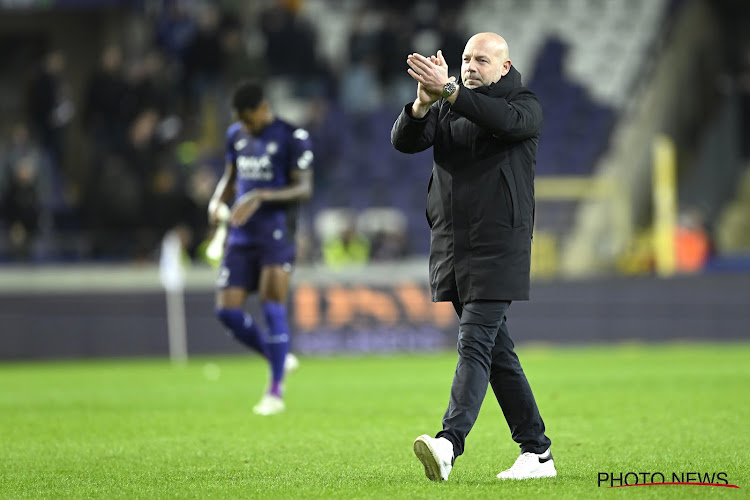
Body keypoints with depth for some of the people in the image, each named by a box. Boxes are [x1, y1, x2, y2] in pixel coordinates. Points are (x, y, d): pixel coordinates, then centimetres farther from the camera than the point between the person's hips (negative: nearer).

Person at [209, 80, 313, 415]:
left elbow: (304, 189, -11)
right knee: (227, 310, -2)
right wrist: (218, 200, 3)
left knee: (272, 306, -13)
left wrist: (261, 196, -24)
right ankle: (279, 359, 20)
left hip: (276, 231, -6)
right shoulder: (236, 135, 13)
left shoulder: (292, 137, -7)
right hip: (241, 234, 6)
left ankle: (275, 393, -6)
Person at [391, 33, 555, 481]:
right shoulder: (446, 108, 14)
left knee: (475, 344, -17)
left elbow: (506, 120, -24)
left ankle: (449, 444, -30)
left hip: (497, 248, -6)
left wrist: (447, 90, -32)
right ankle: (537, 453, 15)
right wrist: (423, 103, -22)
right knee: (498, 352, 9)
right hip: (452, 249, 6)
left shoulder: (525, 105, -1)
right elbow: (405, 141, -2)